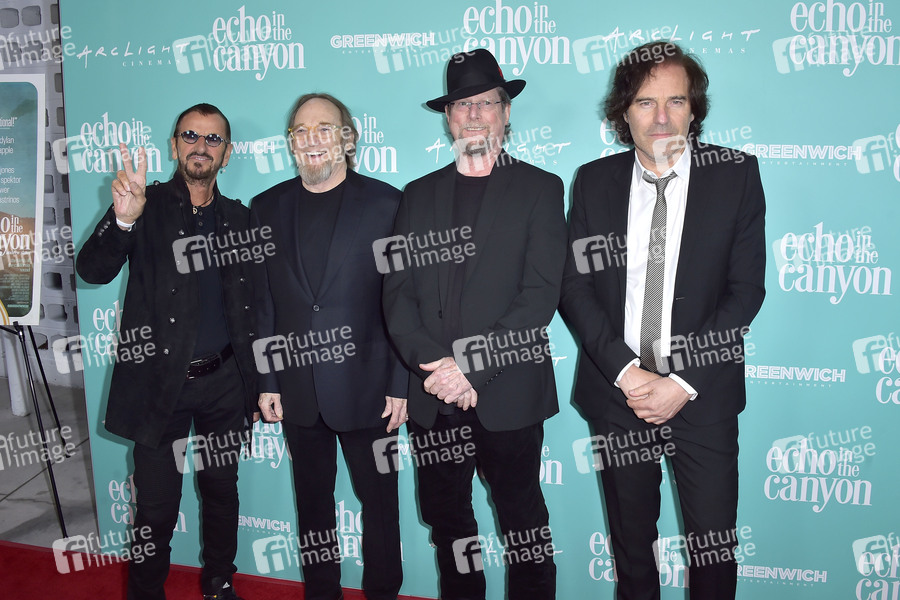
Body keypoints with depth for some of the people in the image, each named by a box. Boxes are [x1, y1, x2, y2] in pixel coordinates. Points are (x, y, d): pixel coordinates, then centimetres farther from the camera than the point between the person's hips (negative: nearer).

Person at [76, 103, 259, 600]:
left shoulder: (239, 218, 8)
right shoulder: (147, 205, -3)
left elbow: (250, 307, 10)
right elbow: (93, 270, -17)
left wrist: (260, 384, 6)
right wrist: (123, 219, -36)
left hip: (224, 383, 3)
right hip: (159, 383, -3)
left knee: (222, 491, 17)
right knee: (157, 507, 5)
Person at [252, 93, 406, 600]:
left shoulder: (387, 203, -4)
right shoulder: (267, 208, 7)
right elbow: (261, 303, 7)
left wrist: (401, 384, -9)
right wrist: (266, 381, 4)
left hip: (366, 387, -3)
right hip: (298, 390, 3)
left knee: (379, 499, 9)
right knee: (313, 501, 16)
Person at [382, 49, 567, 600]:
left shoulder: (539, 189, 1)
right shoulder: (419, 194, 11)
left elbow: (541, 294, -9)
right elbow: (398, 292, 3)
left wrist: (472, 367, -16)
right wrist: (434, 364, -13)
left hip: (507, 396, -3)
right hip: (433, 397, 4)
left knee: (523, 525, 10)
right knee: (447, 520, 16)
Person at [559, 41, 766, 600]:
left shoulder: (737, 174, -2)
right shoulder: (594, 181, 2)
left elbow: (746, 290, -5)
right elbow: (574, 286, -1)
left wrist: (683, 381, -13)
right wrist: (627, 371, -12)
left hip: (703, 392, -1)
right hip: (617, 389, 2)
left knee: (714, 541, 6)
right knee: (631, 534, 15)